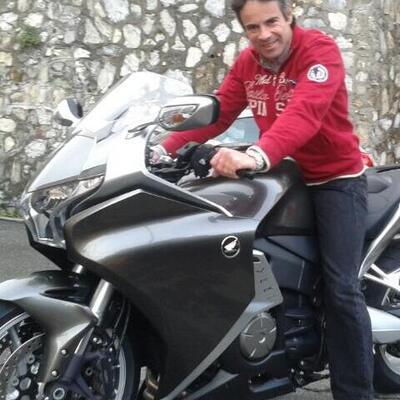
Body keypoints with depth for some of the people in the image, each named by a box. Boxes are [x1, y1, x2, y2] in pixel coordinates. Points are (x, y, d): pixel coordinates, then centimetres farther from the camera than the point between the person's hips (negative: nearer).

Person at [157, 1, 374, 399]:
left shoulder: (320, 49, -19)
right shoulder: (246, 62, 4)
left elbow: (304, 113, -37)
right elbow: (216, 113, 0)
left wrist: (255, 156, -54)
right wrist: (167, 147, -16)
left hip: (336, 178, -6)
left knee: (340, 289, -13)